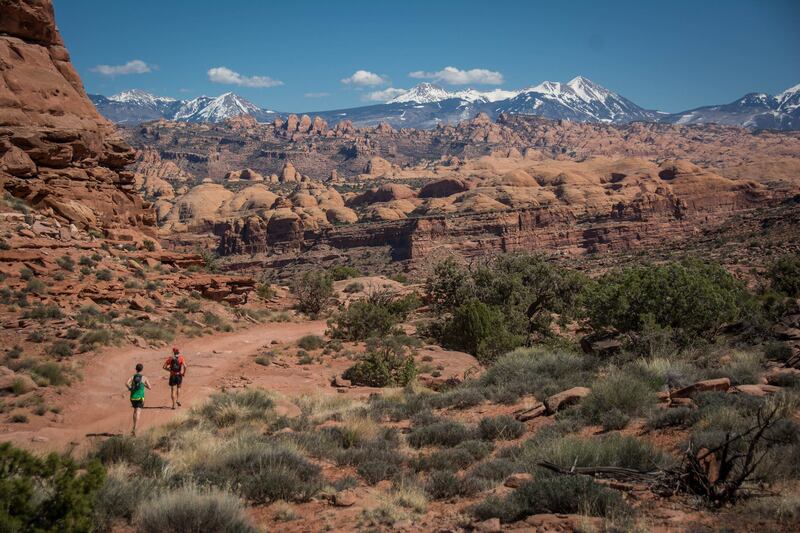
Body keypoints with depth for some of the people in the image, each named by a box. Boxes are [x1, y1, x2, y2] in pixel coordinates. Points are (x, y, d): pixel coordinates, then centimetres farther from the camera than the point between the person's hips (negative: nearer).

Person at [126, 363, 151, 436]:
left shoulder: (132, 377, 2)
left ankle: (134, 427, 26)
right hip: (140, 398, -3)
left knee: (135, 411, 26)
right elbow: (149, 387, 5)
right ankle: (134, 429, -26)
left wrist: (130, 388, 0)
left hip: (133, 397, 3)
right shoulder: (144, 378, -1)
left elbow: (127, 383, -18)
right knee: (138, 413, -10)